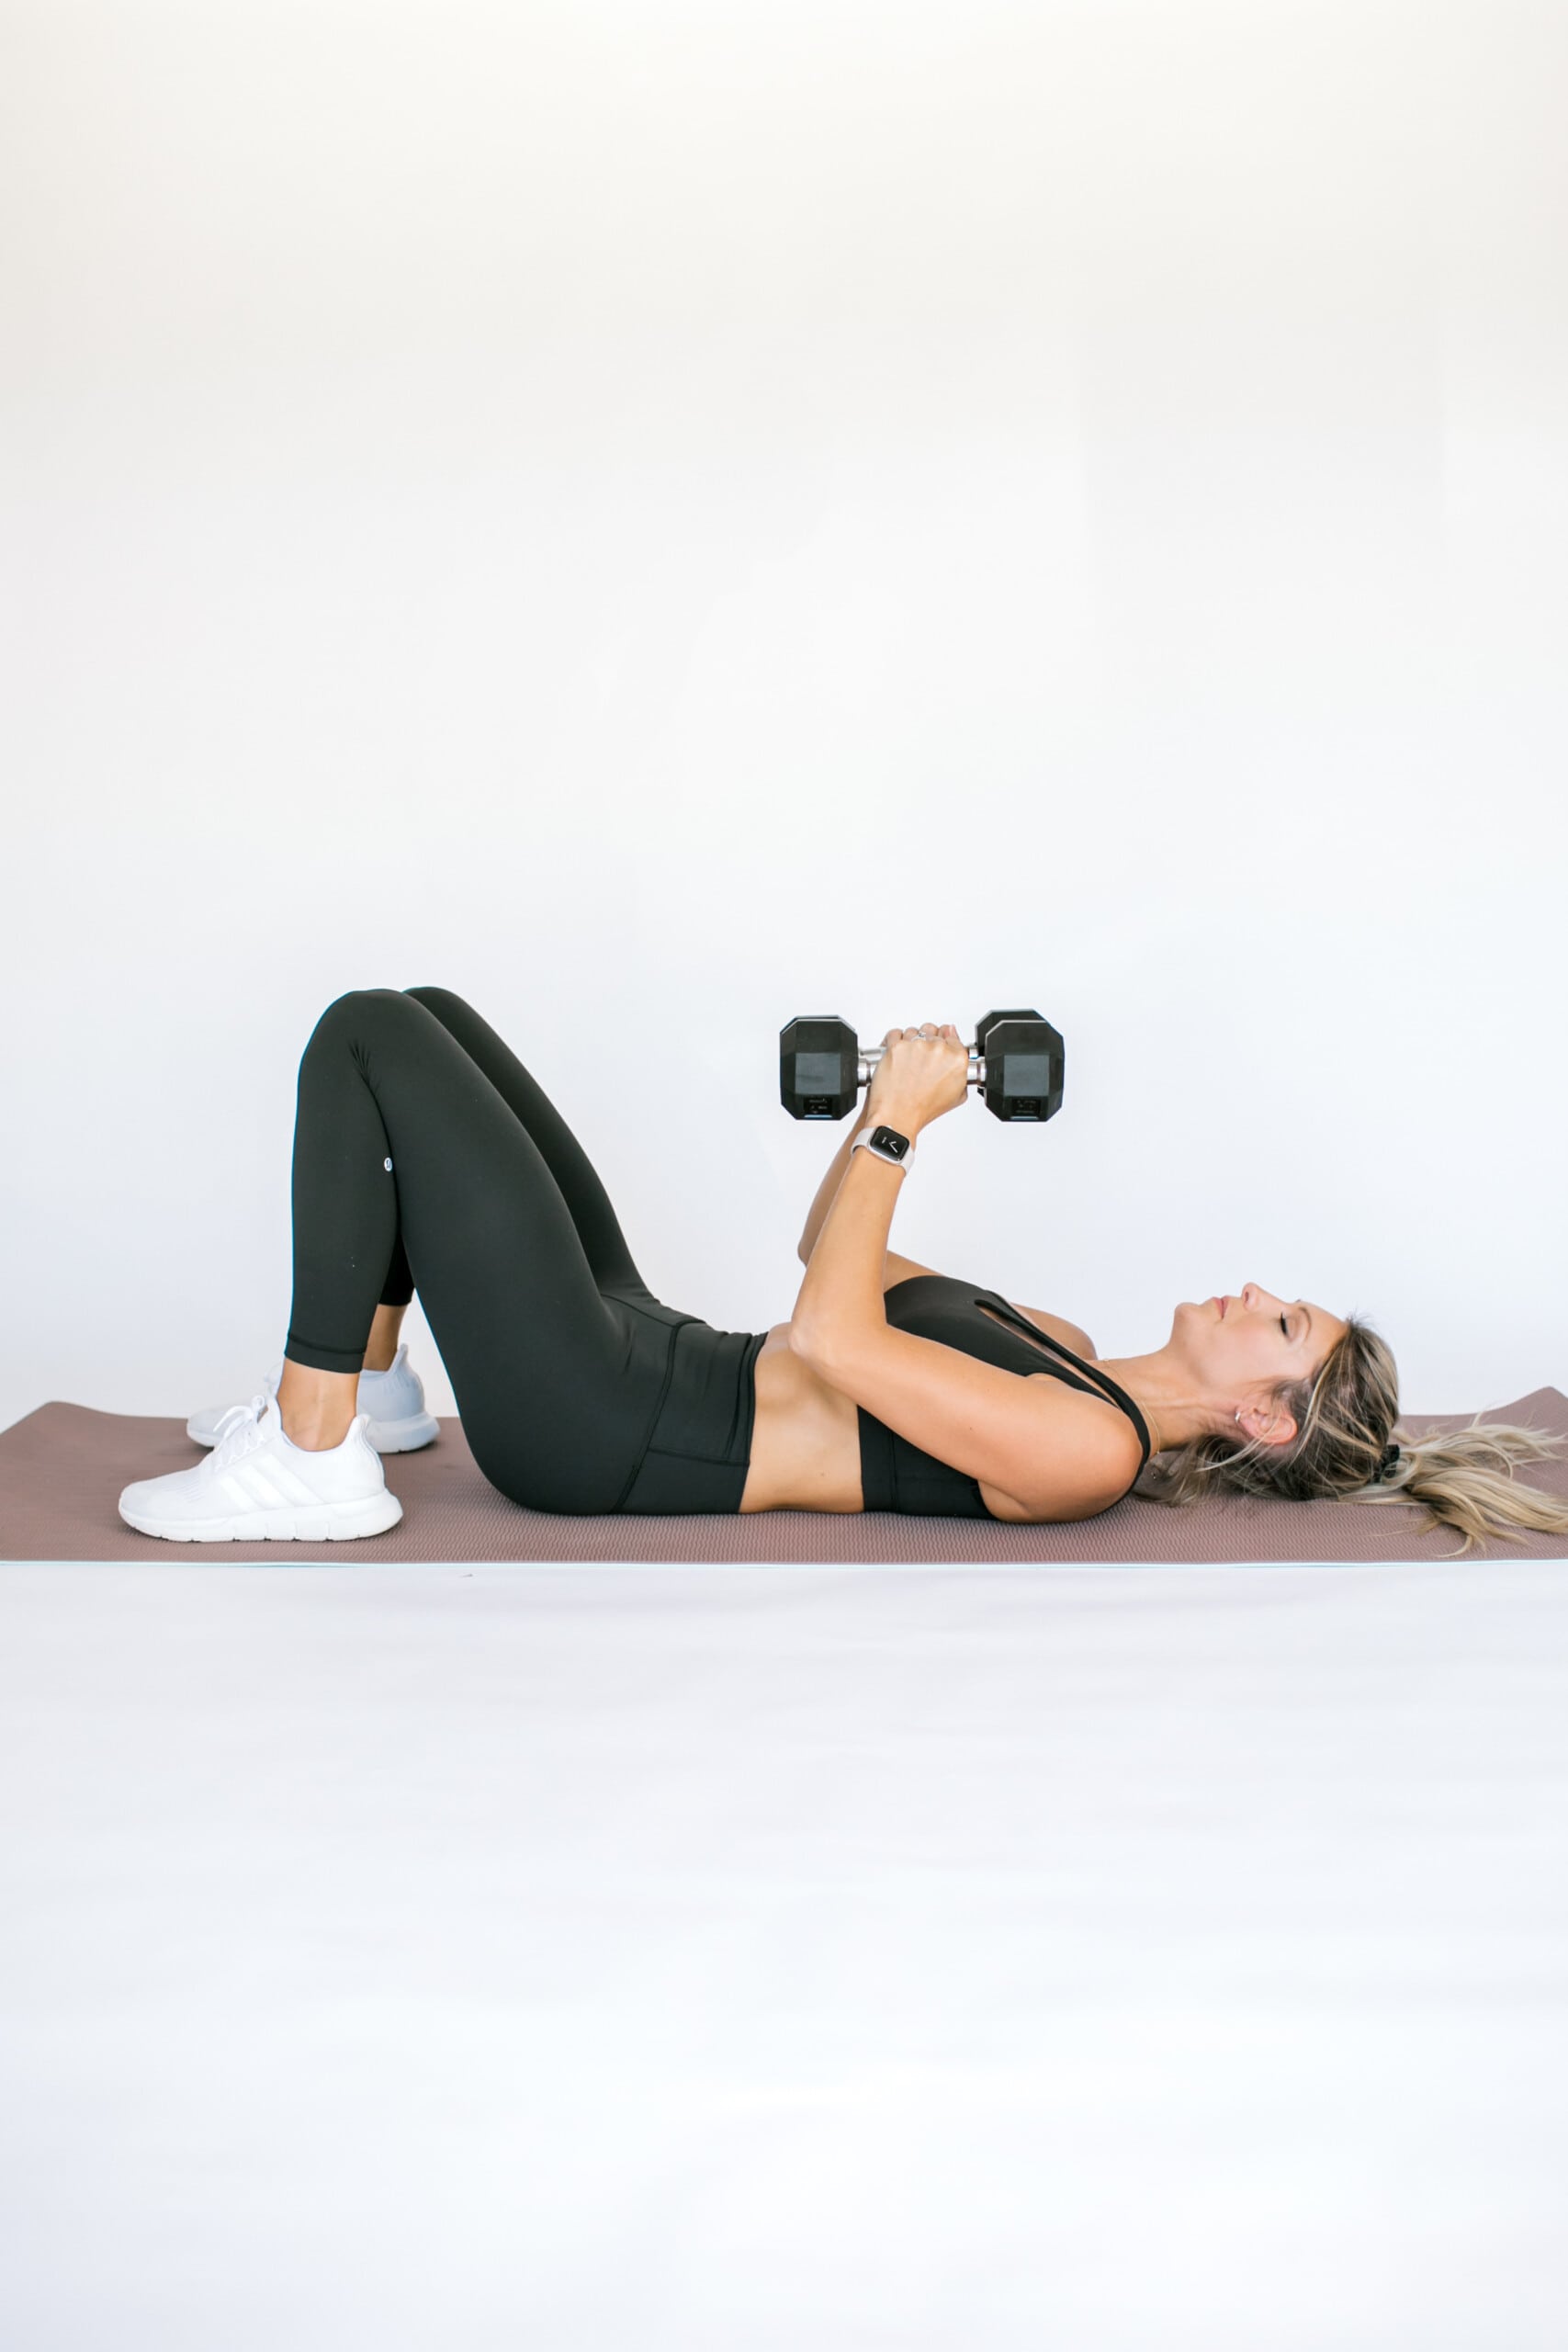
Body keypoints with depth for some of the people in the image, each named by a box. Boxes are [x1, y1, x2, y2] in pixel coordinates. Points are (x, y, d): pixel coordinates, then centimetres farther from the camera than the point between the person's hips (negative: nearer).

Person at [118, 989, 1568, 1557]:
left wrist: (899, 1126, -18)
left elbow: (828, 1338, -25)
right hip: (640, 1347, 9)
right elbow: (835, 1255, 22)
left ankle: (309, 1463, -7)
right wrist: (880, 1114, 7)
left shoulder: (1089, 1451, -16)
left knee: (369, 1039, -12)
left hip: (594, 1429, -9)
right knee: (427, 1016, 15)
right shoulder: (1067, 1357, 13)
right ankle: (371, 1391, 18)